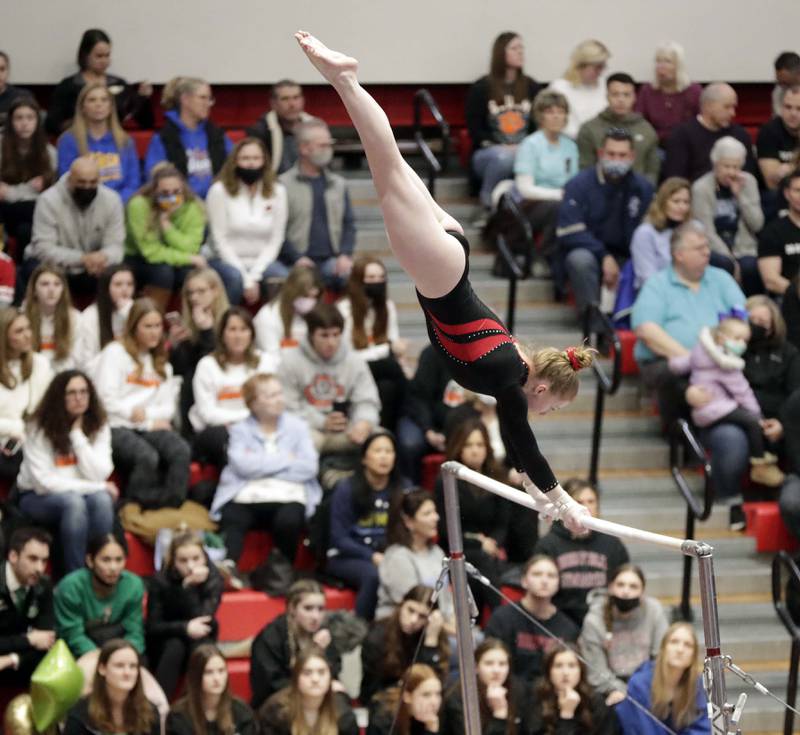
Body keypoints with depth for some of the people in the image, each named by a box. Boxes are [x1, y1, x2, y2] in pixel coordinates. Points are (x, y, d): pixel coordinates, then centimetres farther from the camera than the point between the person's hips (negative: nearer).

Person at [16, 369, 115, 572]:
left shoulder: (99, 427, -3)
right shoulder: (40, 428, -13)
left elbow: (98, 475, -13)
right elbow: (44, 481, -18)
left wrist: (78, 436, -19)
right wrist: (96, 487, -19)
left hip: (82, 494, 3)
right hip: (38, 498, -3)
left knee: (101, 499, -31)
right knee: (73, 501, -35)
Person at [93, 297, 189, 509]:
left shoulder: (161, 362, 25)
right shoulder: (115, 352, 6)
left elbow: (168, 407, 16)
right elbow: (108, 400, -5)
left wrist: (146, 414, -6)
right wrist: (150, 422, -6)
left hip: (151, 426, 5)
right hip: (117, 427, -5)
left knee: (181, 451, -28)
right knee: (147, 457, -35)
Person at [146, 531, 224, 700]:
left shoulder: (212, 578, -15)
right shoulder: (160, 580, -16)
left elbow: (202, 619, -26)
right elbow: (153, 627, -15)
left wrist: (191, 587, -38)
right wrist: (184, 628, -31)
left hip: (200, 644, 1)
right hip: (164, 647, -1)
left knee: (200, 645, -33)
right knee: (175, 646, -34)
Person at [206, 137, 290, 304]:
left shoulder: (277, 191, 4)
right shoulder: (220, 190, -3)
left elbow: (276, 240, 2)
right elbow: (220, 240, -5)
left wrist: (254, 276, -12)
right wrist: (246, 279, -13)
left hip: (262, 262, 3)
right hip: (230, 261, -3)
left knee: (286, 278, -28)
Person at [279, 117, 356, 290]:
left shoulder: (338, 184, 19)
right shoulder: (284, 185, 3)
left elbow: (349, 224, 16)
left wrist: (345, 255, -2)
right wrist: (297, 258, -14)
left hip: (332, 260, 3)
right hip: (302, 262, -3)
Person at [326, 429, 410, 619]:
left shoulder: (403, 489, 6)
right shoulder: (346, 489, -3)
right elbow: (339, 539, -4)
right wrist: (373, 557, -16)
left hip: (389, 555, 3)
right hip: (347, 557, -3)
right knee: (374, 575, -37)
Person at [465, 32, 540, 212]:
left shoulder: (531, 87, 16)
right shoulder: (481, 89, 5)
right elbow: (475, 129, 1)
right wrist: (500, 147, -14)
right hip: (488, 153, -2)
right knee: (503, 158, -40)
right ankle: (488, 203, -15)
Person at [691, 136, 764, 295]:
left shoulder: (748, 182, 7)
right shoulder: (701, 188, -5)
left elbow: (757, 225, 0)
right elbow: (708, 233, -10)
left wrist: (740, 194, -10)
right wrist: (732, 262, -16)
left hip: (744, 249, 2)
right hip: (716, 251, -2)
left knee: (751, 267, -30)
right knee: (723, 264, -35)